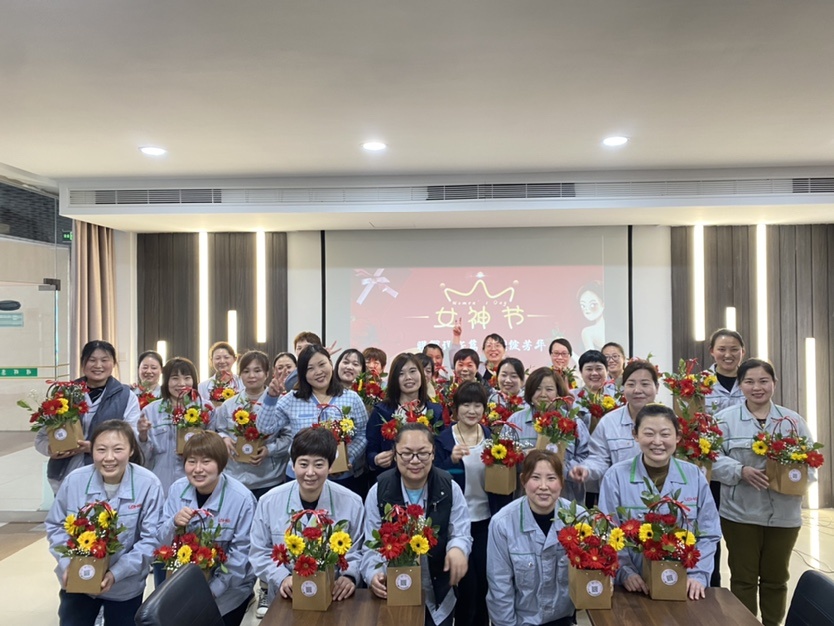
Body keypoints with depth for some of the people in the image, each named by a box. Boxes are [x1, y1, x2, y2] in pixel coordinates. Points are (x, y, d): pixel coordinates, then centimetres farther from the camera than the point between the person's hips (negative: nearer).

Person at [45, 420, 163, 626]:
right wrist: (66, 564, -12)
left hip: (125, 586, -1)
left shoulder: (148, 484, -22)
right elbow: (55, 525, 0)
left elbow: (150, 539, -16)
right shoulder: (75, 480, -14)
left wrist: (116, 573, -23)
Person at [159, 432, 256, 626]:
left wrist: (212, 589, -17)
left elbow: (240, 554, -17)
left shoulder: (242, 499, -22)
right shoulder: (177, 489, -9)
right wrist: (174, 524, -22)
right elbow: (163, 542, -3)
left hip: (228, 589, -3)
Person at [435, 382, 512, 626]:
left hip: (487, 520, 3)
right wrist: (452, 460, -28)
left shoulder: (492, 437, 2)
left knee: (485, 579, 12)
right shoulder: (443, 439, -7)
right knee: (466, 582, 2)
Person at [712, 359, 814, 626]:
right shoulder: (725, 419, -4)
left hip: (784, 514, 3)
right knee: (743, 577, 8)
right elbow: (713, 458, -8)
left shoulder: (793, 420, 5)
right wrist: (742, 471, -23)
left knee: (776, 577, 17)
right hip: (740, 513, -3)